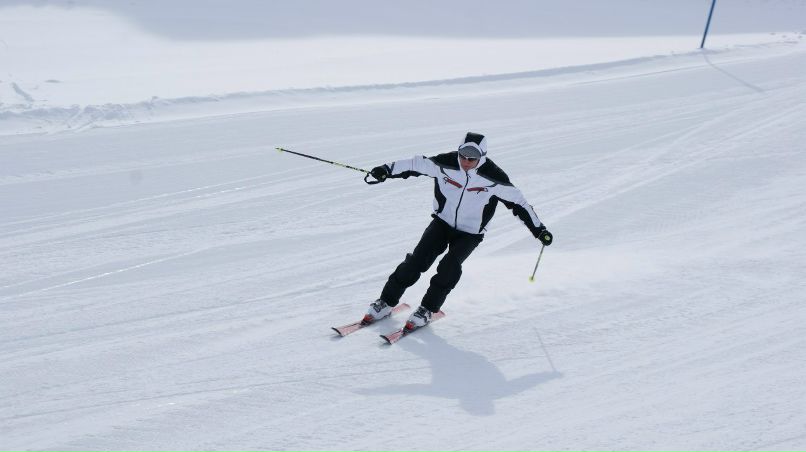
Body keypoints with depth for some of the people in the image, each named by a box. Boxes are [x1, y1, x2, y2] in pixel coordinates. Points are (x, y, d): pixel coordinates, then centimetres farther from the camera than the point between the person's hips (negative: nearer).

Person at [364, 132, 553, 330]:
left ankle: (427, 309, -3)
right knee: (416, 261, -11)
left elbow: (517, 201, -10)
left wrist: (539, 228, -6)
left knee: (450, 267, -22)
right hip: (442, 222, 1)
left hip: (471, 233, -1)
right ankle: (387, 301, 3)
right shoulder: (445, 163, -17)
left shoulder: (493, 177, -20)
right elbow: (416, 164, -4)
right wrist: (387, 170, -5)